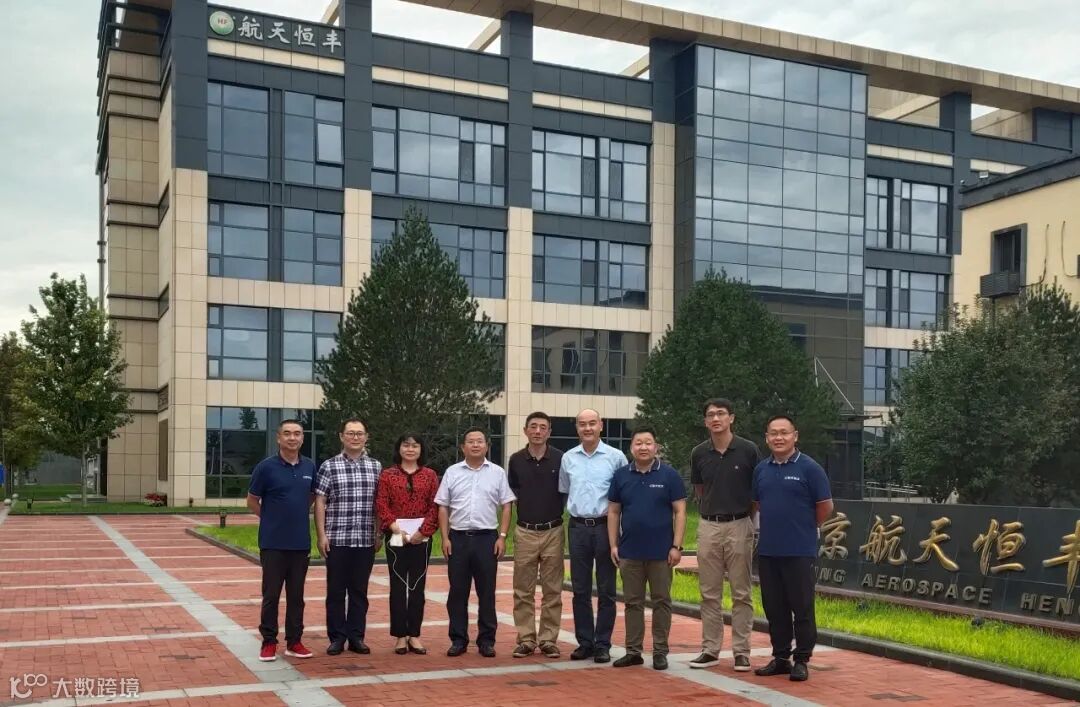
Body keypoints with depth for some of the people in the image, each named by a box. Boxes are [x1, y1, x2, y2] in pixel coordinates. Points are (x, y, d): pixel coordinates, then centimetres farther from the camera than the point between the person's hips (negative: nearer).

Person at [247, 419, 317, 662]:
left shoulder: (310, 467, 4)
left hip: (301, 543, 3)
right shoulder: (266, 467, -8)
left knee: (296, 595, 10)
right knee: (271, 595, 3)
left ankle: (294, 641, 18)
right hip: (273, 543, -3)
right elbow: (252, 501, 2)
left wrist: (298, 515, 11)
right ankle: (269, 642, 13)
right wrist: (272, 519, 5)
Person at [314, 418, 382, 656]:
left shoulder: (376, 467, 8)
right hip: (337, 539, -2)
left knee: (360, 591, 9)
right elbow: (319, 502, -1)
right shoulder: (329, 466, 0)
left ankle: (356, 637, 17)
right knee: (336, 591, 5)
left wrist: (379, 535, 8)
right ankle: (337, 637, 14)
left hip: (366, 540, 2)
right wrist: (322, 535, -7)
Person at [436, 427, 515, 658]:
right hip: (458, 537, 1)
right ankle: (458, 639, 14)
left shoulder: (498, 473, 4)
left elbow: (506, 507, 4)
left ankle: (487, 640, 13)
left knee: (487, 592, 4)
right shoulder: (452, 472, 6)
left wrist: (502, 536, -4)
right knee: (457, 591, 5)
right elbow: (443, 508, 7)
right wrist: (445, 538, -1)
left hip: (487, 537, -1)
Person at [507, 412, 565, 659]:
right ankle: (526, 639, 12)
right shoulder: (516, 460, 2)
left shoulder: (561, 459, -4)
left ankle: (549, 639, 13)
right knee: (523, 590, 4)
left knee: (552, 590, 5)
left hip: (553, 531, -1)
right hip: (525, 532, 1)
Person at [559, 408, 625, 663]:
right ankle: (584, 642, 17)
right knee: (580, 590, 8)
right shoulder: (568, 458, 8)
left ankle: (603, 644, 10)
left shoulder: (616, 457, -2)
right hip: (578, 527, 3)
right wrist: (573, 509, 9)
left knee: (606, 590, 2)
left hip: (605, 527, -3)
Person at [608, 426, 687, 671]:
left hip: (661, 552, -2)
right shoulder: (621, 476, 4)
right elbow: (613, 512, 8)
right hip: (629, 552, 2)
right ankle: (633, 651, 16)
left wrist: (677, 546, -9)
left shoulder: (669, 475, -3)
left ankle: (660, 651, 14)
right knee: (633, 602, 9)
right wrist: (613, 545, 2)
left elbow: (679, 512, -3)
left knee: (661, 601, 5)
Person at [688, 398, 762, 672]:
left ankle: (741, 651, 12)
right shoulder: (699, 453, 3)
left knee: (741, 593, 4)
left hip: (739, 526, -3)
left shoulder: (748, 450, -6)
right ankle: (710, 650, 15)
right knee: (710, 594, 7)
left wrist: (751, 522, 4)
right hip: (708, 527, 3)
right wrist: (712, 511, 11)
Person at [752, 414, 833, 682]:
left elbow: (825, 506, -3)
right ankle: (780, 657, 22)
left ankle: (801, 660, 11)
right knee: (774, 608, 11)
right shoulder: (761, 469, 8)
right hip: (767, 550, 5)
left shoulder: (809, 468, -7)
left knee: (802, 608, 1)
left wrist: (806, 527, 8)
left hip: (799, 551, -5)